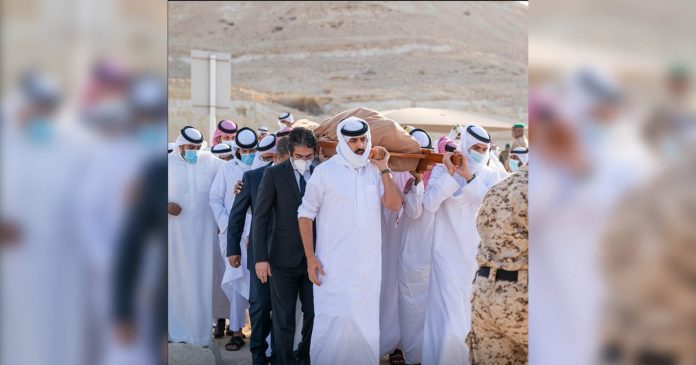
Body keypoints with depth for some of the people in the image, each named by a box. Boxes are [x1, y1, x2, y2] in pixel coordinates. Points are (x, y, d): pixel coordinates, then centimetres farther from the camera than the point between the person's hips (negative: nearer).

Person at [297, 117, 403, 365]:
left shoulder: (374, 171, 8)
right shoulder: (325, 171, -4)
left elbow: (395, 204, -2)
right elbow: (305, 214, -3)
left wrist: (384, 169, -7)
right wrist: (310, 257, -8)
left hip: (369, 263, 4)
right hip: (333, 263, -4)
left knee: (365, 321, 11)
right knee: (335, 319, -5)